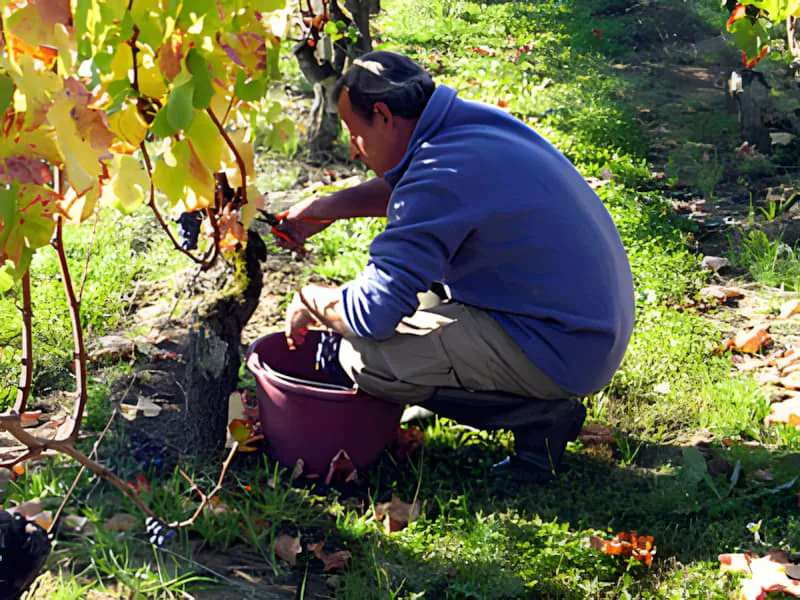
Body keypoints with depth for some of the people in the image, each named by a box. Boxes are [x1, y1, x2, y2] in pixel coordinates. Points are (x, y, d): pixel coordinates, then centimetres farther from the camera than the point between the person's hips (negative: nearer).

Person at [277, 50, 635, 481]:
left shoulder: (442, 174, -24)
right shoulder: (473, 122, 5)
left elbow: (372, 311, -23)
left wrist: (310, 299, -2)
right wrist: (332, 206, 18)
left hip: (564, 353, -10)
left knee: (362, 357, -16)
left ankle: (539, 415, -6)